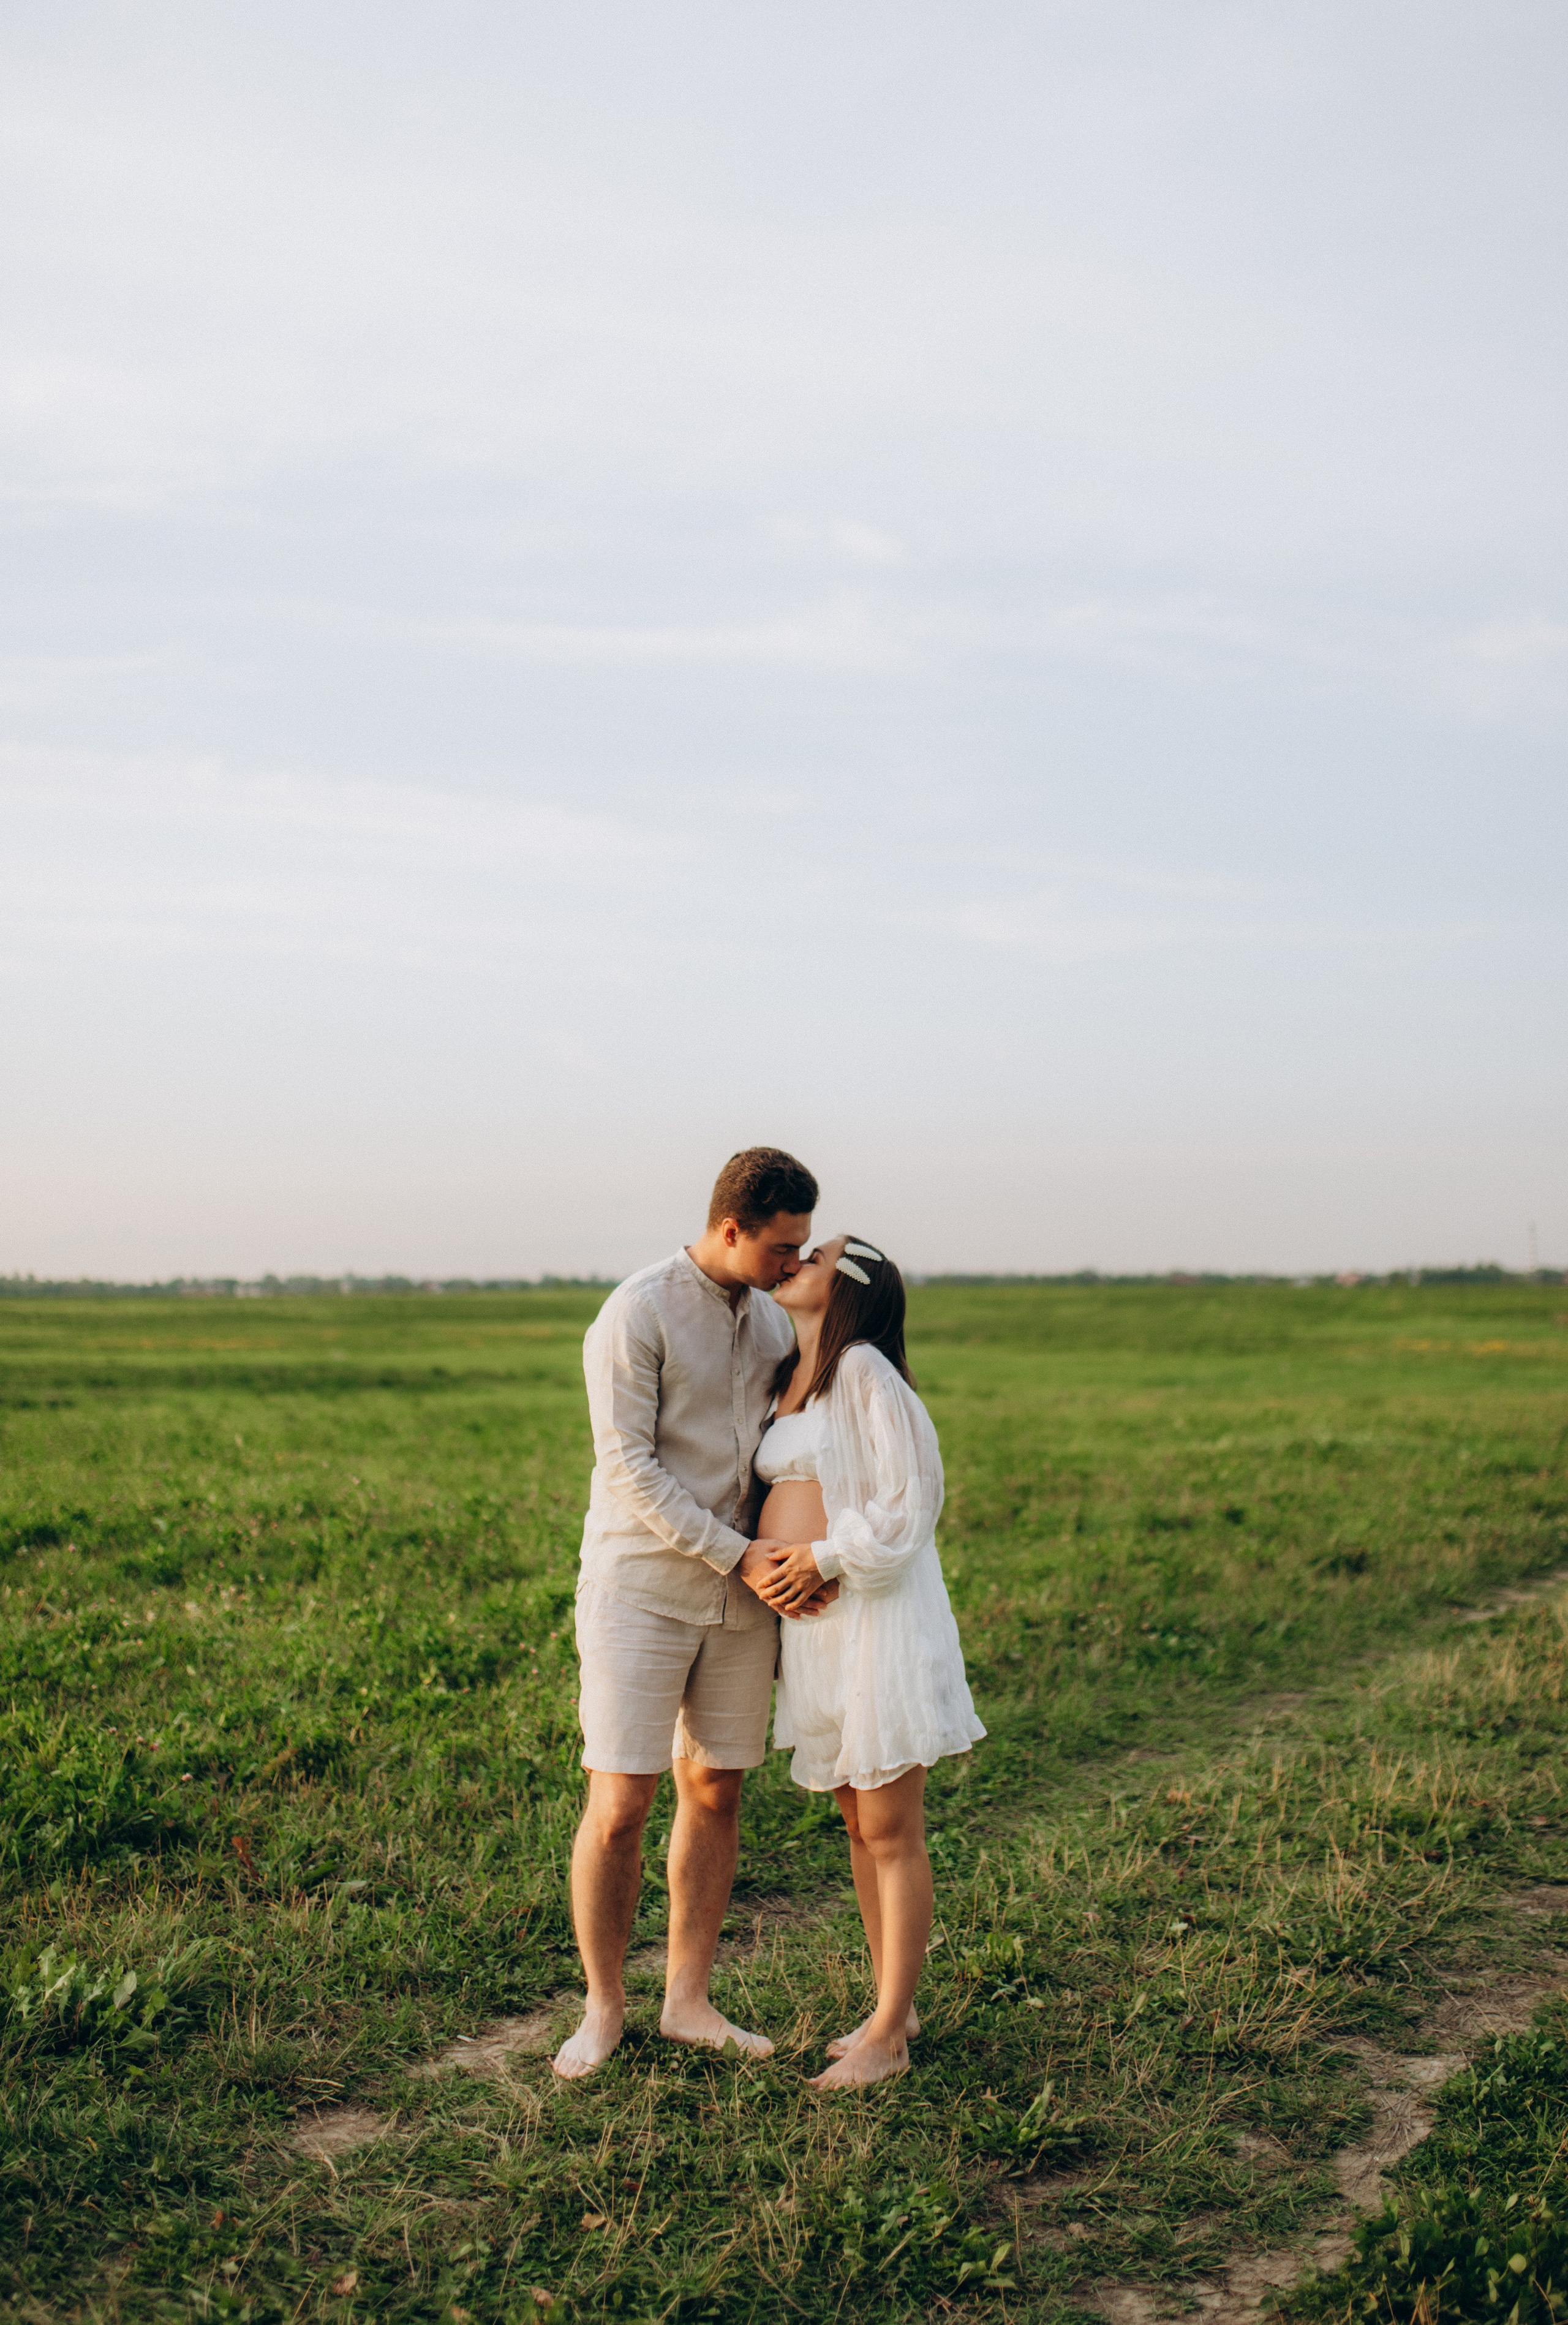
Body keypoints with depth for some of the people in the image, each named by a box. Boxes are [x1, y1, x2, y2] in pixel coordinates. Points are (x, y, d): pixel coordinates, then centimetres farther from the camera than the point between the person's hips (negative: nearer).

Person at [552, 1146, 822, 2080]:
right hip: (642, 1591, -6)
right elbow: (630, 1468, -16)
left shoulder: (772, 1320, 9)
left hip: (741, 1596, 6)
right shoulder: (637, 1316, -12)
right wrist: (738, 1555, -18)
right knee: (620, 1805, -5)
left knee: (717, 1793, 10)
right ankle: (604, 2010, 13)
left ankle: (689, 2001, 22)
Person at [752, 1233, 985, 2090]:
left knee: (891, 1834, 1)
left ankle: (887, 2037, 10)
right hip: (811, 1617, 8)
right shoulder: (787, 1383, 13)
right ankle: (893, 2005, 28)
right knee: (858, 1826, 16)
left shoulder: (863, 1370, -12)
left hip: (876, 1616, -8)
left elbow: (910, 1499, -15)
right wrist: (768, 1571, -2)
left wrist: (824, 1560, -16)